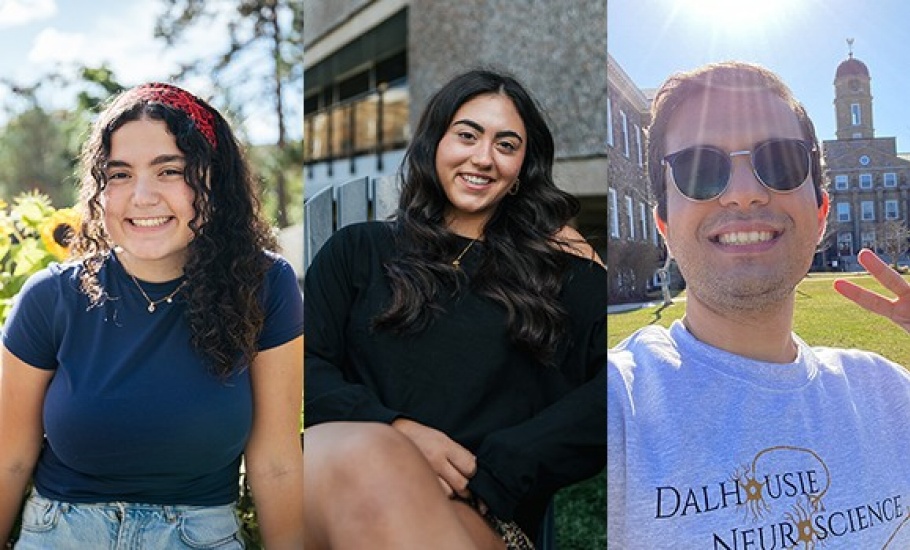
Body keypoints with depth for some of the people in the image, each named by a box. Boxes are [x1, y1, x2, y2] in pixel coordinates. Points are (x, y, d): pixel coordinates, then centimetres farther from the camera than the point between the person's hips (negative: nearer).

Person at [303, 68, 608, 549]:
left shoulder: (556, 262, 16)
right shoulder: (357, 250, 21)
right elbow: (308, 364, 8)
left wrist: (499, 466, -11)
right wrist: (394, 430, -12)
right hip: (331, 475, 1)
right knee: (371, 455, -37)